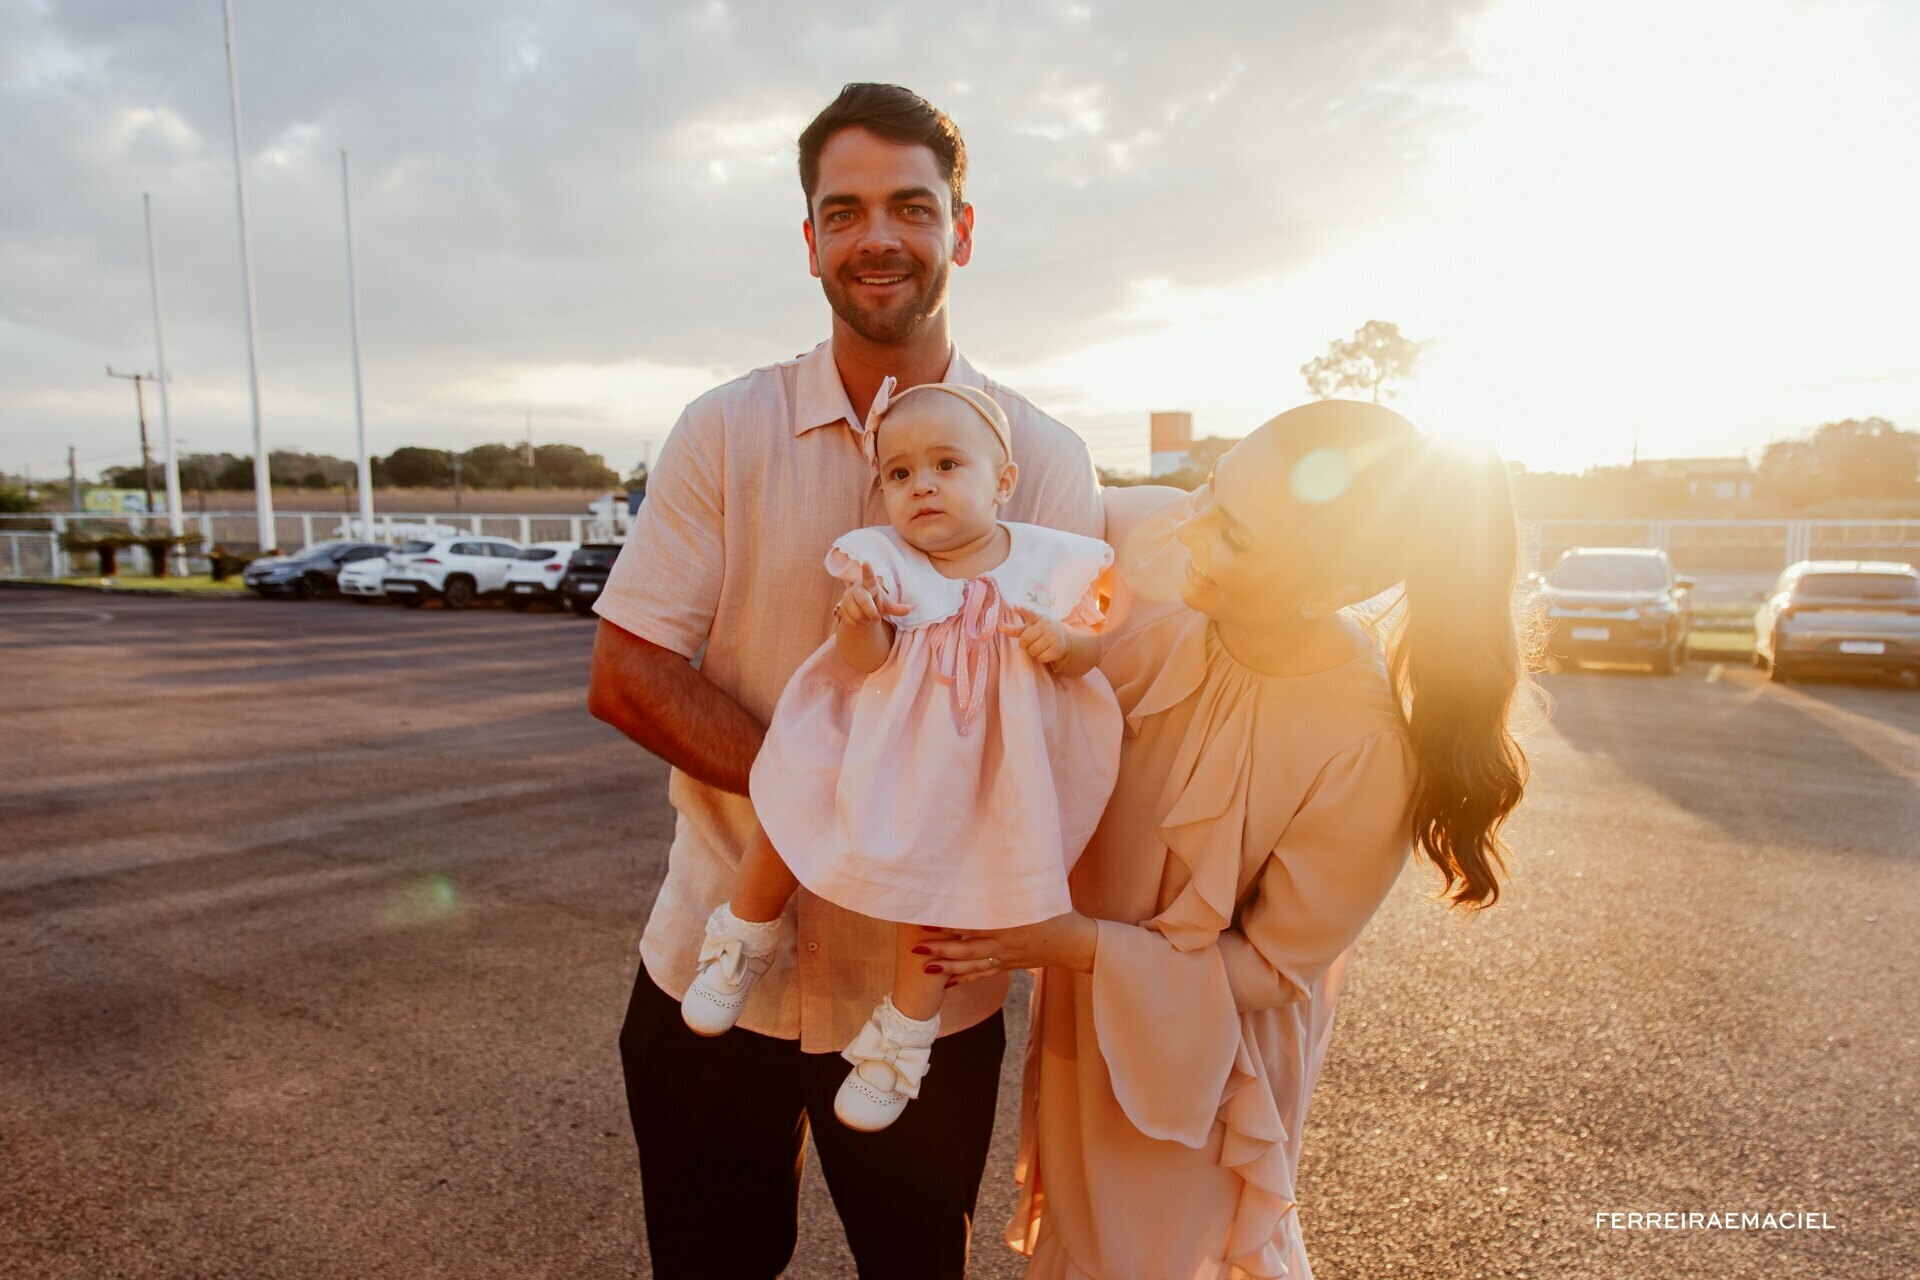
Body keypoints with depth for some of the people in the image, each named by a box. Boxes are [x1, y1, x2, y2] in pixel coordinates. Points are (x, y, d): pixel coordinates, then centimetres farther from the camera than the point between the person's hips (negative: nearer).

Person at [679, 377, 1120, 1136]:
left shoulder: (1045, 563, -8)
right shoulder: (884, 563, -11)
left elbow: (1088, 652, -3)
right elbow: (867, 664, -16)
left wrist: (1060, 643, -25)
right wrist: (858, 623, -37)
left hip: (974, 774, 0)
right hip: (880, 747, 1)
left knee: (937, 889, 6)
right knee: (789, 813, -5)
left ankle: (900, 1040, 28)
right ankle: (746, 939, 27)